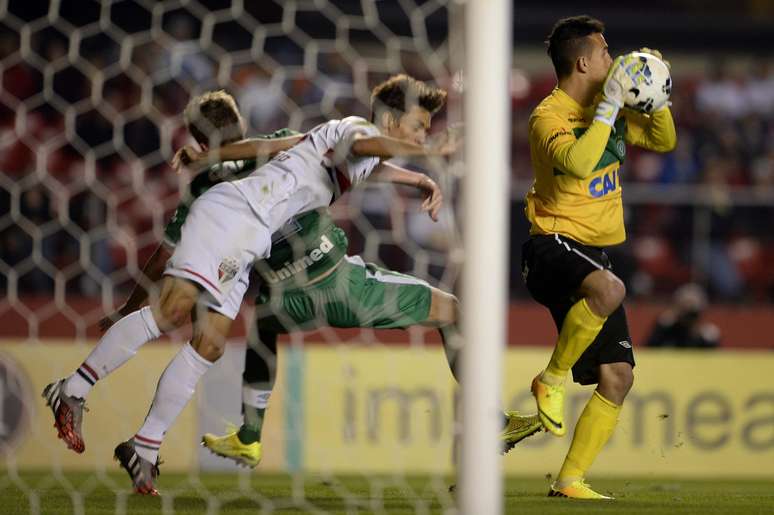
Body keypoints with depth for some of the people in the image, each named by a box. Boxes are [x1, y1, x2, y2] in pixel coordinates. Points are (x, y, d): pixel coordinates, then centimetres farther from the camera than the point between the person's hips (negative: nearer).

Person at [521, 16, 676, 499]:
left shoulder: (607, 111, 13)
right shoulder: (549, 115, -12)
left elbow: (664, 140, 24)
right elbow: (578, 162, -31)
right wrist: (610, 104, -26)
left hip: (594, 254, 8)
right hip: (554, 246, -8)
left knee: (618, 376, 0)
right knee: (609, 289, -40)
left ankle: (570, 481, 8)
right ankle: (552, 380, -18)